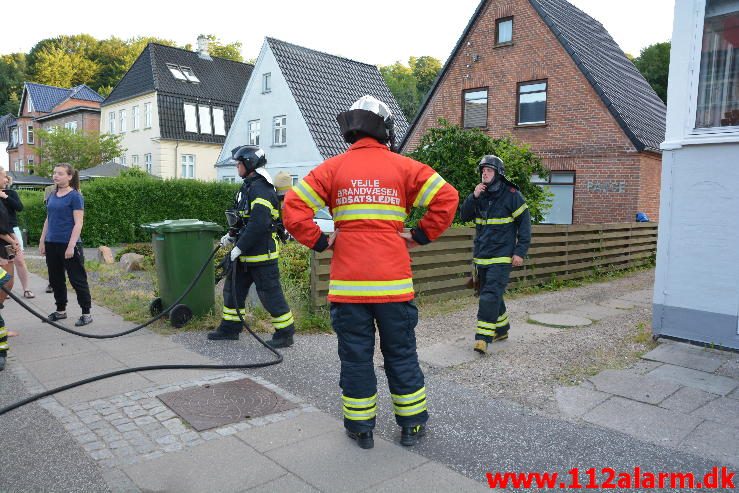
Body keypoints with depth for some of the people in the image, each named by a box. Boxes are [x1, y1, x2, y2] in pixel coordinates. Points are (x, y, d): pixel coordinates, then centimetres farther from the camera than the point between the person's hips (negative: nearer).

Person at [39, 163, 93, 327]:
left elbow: (78, 223, -14)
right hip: (52, 244, 7)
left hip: (69, 245, -7)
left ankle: (86, 313, 7)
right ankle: (61, 310, 29)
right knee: (56, 279, 15)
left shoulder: (75, 196, -9)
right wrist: (42, 241, 14)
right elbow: (48, 220, 18)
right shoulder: (52, 196, 11)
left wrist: (71, 246, -19)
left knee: (77, 280, -2)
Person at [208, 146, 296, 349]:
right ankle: (230, 328, 31)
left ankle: (285, 333, 9)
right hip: (246, 252, 11)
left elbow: (258, 225, -27)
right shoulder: (247, 187, 14)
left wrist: (239, 247, -22)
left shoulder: (260, 190, -19)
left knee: (270, 293, -3)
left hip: (262, 253, -11)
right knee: (232, 288, 17)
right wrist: (231, 235, 15)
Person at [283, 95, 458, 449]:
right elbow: (446, 197, -5)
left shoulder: (333, 168, 3)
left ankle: (360, 427, 24)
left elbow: (294, 208, -4)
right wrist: (421, 236, 3)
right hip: (394, 281, 0)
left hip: (348, 283, 0)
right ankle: (412, 425, 27)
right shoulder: (403, 167, 2)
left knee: (355, 356, 12)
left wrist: (320, 242, 4)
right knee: (401, 354, 14)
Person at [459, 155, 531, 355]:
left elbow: (524, 224, -6)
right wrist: (474, 196, -11)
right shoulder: (480, 195, 9)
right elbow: (464, 216, 4)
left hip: (501, 257, -6)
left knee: (490, 295, -15)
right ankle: (502, 329, 32)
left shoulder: (511, 195, -7)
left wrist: (520, 252, -11)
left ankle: (483, 337, -15)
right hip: (481, 256, 7)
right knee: (490, 294, 15)